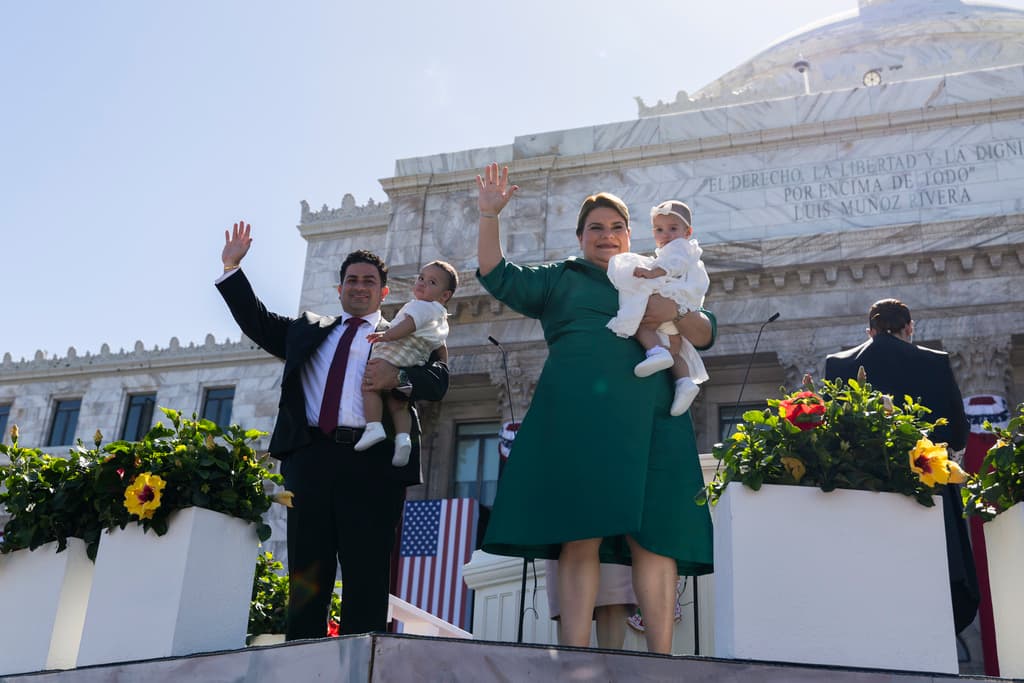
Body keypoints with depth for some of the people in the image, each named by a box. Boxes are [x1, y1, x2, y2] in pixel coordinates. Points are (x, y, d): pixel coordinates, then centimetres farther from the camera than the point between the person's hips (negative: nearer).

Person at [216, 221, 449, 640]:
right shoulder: (308, 329, 26)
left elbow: (437, 381, 0)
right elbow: (257, 322, 24)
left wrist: (398, 378, -20)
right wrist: (232, 267, 18)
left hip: (371, 463, -3)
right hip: (310, 459, 3)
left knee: (366, 574, -4)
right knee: (306, 573, 2)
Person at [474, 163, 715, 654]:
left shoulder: (657, 283, 26)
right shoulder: (560, 278, 21)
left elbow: (706, 334, 17)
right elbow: (500, 278, 9)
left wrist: (676, 315, -3)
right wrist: (489, 217, -1)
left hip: (650, 419, 2)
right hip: (579, 416, -2)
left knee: (654, 539, -6)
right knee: (579, 536, -9)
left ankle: (661, 657, -4)